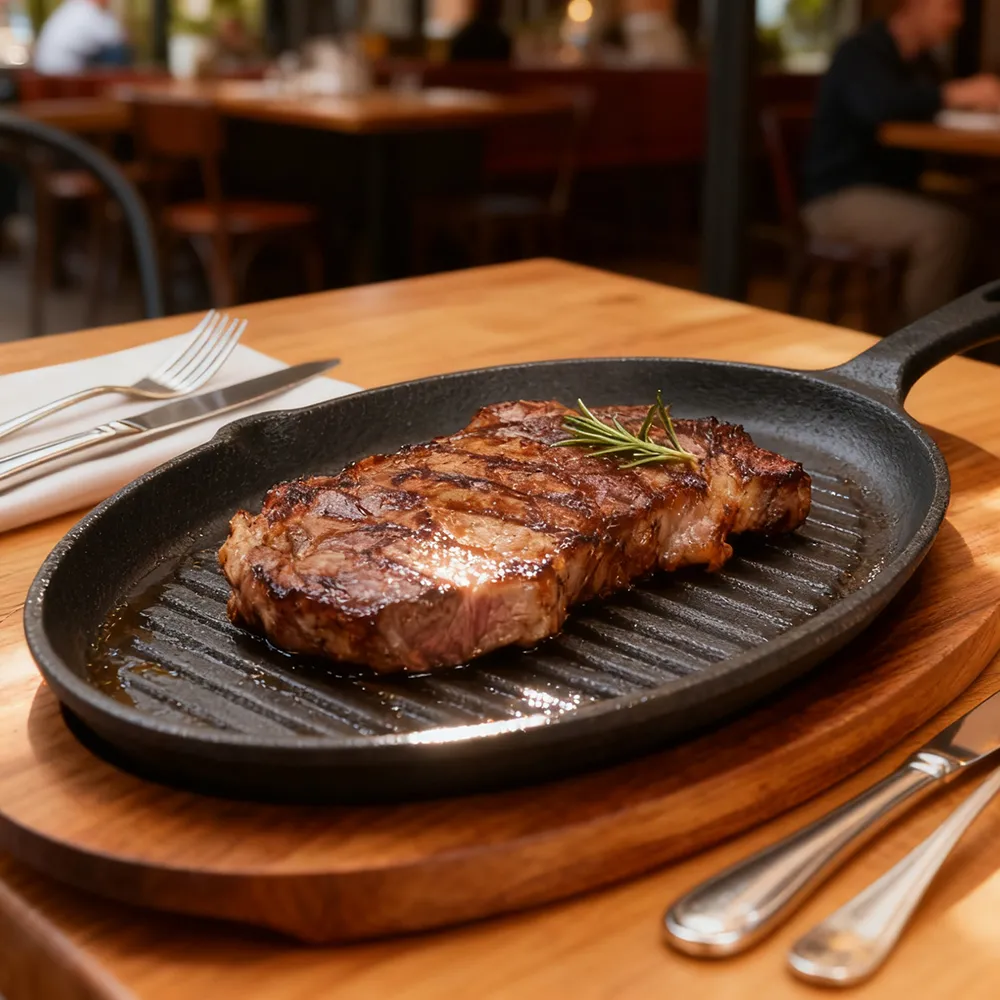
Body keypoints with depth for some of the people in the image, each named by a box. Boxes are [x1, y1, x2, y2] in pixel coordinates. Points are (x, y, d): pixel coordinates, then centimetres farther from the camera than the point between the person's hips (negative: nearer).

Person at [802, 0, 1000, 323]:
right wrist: (954, 94, -38)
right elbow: (878, 105, -32)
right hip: (838, 197, -8)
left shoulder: (920, 62, 16)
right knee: (943, 227, -30)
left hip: (892, 190, 8)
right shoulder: (862, 53, -11)